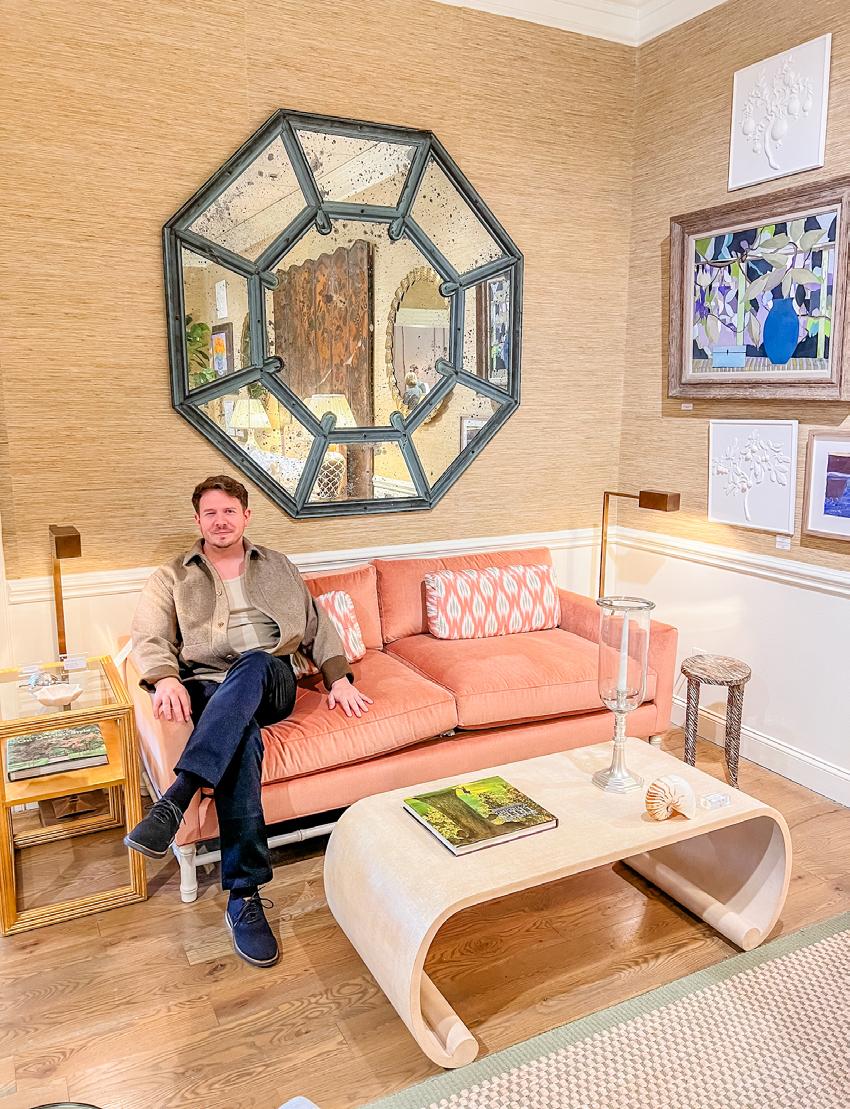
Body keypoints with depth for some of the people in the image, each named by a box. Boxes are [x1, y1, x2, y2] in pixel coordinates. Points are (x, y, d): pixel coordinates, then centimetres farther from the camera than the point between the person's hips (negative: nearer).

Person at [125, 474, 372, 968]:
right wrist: (166, 678, -17)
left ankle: (176, 798, -48)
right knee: (243, 733, -37)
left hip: (271, 682, 1)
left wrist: (339, 678, 5)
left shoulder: (277, 566, 23)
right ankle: (245, 895, -39)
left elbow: (316, 624, 19)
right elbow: (149, 639, 6)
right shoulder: (172, 578, 18)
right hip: (207, 688, 0)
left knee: (250, 663, -38)